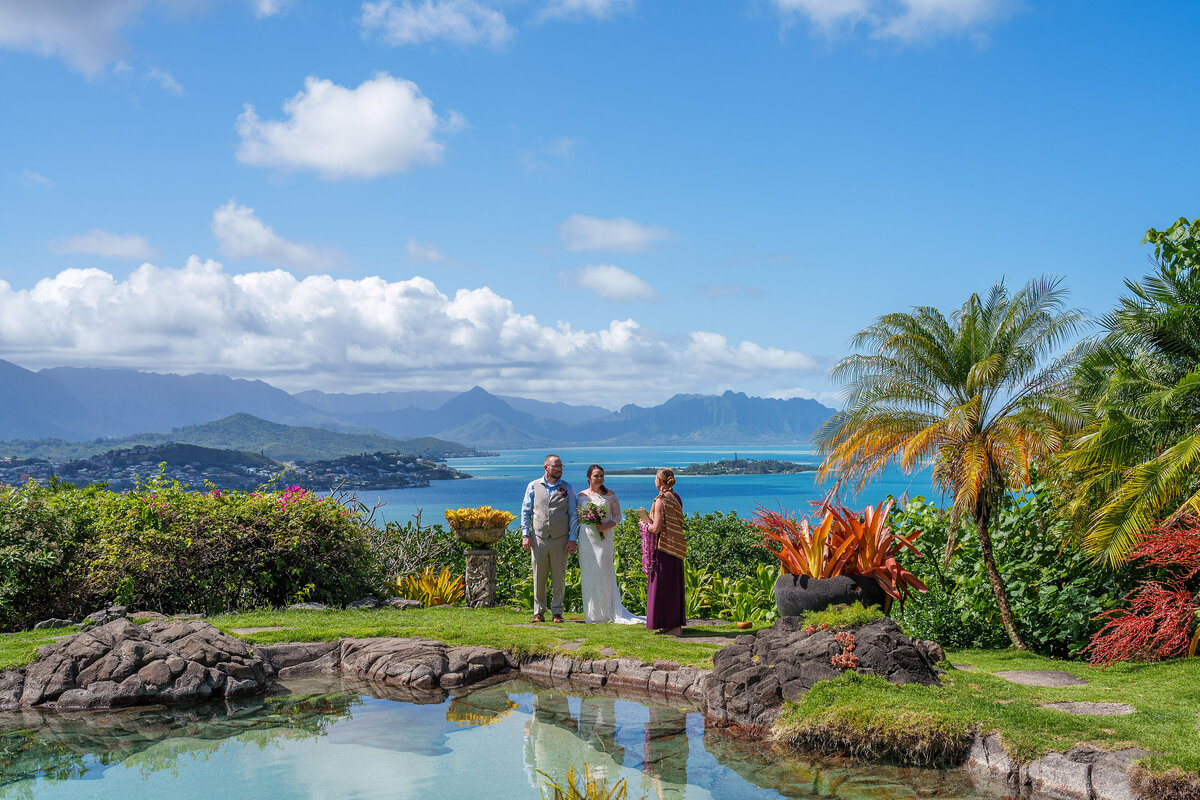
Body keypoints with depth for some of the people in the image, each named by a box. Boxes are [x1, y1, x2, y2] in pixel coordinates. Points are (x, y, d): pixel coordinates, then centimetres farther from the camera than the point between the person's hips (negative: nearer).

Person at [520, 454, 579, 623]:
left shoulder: (567, 488, 8)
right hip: (539, 539, 0)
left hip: (560, 539, 0)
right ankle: (539, 612, 12)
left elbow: (573, 514, 6)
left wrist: (573, 539, -2)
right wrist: (525, 535, -1)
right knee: (539, 578, 4)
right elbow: (525, 511, 8)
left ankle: (557, 612, 13)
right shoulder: (533, 486, 8)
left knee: (559, 578, 4)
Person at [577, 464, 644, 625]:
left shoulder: (610, 494, 4)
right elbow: (577, 517, 14)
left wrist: (607, 526, -13)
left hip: (604, 537, -2)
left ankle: (607, 612, 1)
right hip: (586, 538, 2)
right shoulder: (582, 495, 9)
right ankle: (592, 613, 9)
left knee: (604, 572, -7)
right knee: (588, 574, 2)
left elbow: (617, 516, 6)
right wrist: (576, 539, 6)